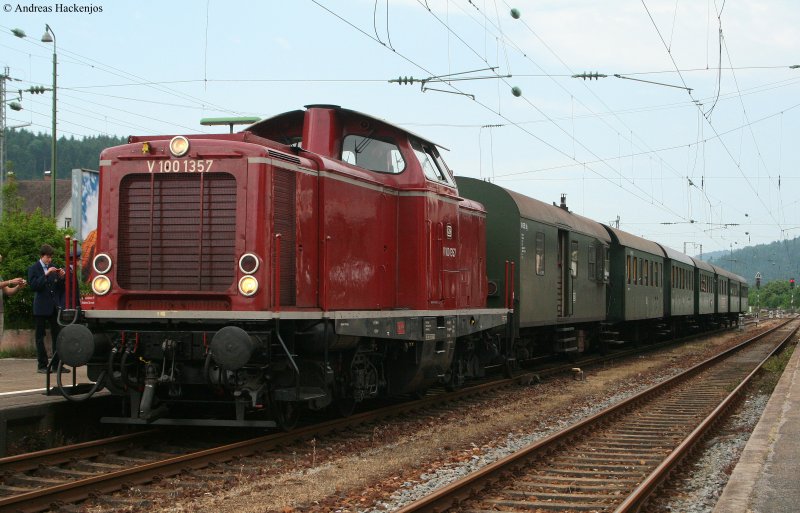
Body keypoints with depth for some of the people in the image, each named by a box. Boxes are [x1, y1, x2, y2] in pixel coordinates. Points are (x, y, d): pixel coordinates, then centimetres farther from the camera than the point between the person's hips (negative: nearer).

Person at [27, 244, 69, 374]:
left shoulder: (53, 268, 11)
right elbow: (33, 286, -14)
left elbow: (60, 288, 13)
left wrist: (61, 278, -6)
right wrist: (46, 275, -20)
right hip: (41, 308, -4)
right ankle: (42, 366, 5)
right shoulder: (33, 269, -1)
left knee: (57, 335, 2)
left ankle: (57, 364, 6)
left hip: (54, 307, 4)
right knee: (40, 337, 2)